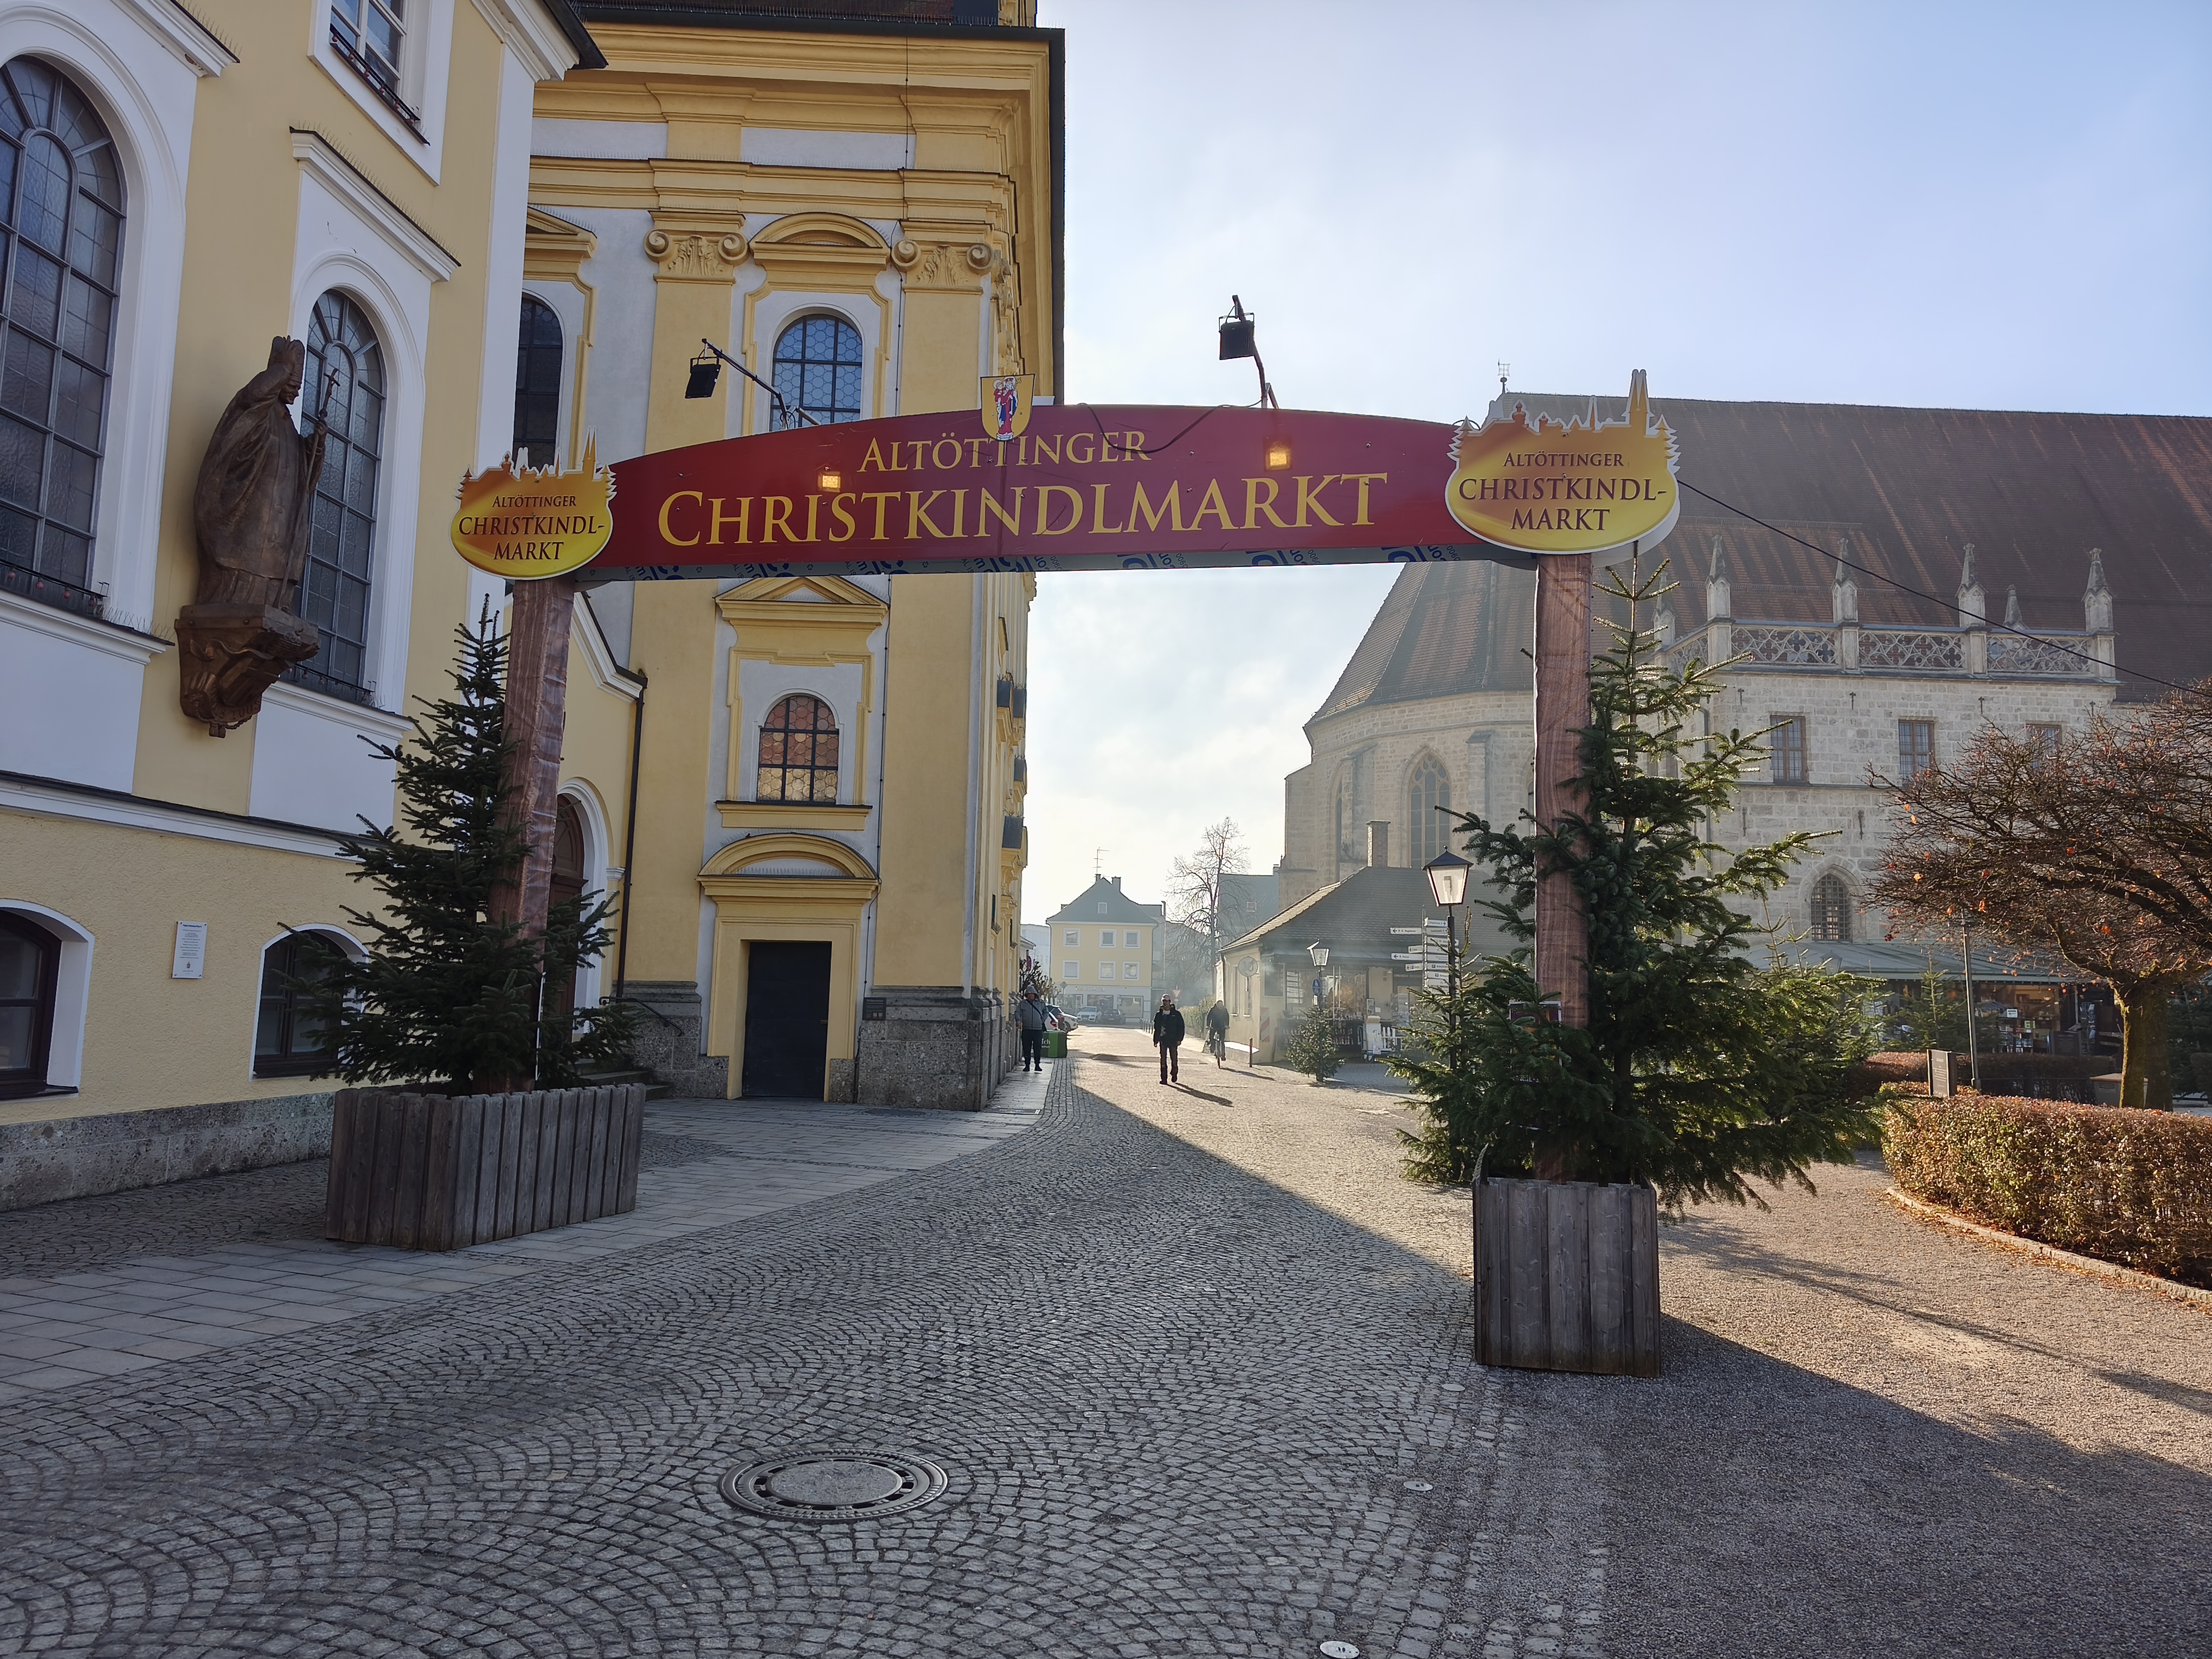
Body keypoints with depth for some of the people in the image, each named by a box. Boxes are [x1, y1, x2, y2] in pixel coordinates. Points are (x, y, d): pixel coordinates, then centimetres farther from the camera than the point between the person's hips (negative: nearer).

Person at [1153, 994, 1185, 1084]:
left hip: (1173, 1040, -2)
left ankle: (1174, 1074, 24)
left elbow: (1181, 1027, 1)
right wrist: (1156, 1040, 8)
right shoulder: (1159, 1015, 10)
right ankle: (1164, 1078, 3)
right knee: (1163, 1059, 0)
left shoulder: (1176, 1014, 1)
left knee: (1174, 1058, 1)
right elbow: (1156, 1028, 13)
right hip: (1163, 1040, 2)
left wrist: (1179, 1039, -7)